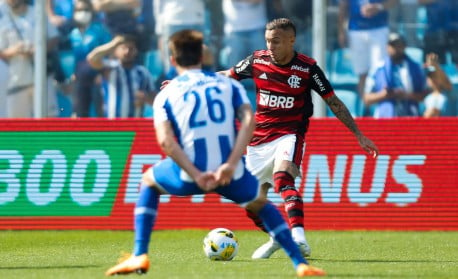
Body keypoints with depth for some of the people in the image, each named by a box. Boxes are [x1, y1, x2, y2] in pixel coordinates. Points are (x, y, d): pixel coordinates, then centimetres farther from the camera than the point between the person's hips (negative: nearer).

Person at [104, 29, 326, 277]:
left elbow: (165, 140, -7)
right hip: (231, 174, 1)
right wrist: (231, 165, -11)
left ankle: (139, 257, 18)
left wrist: (196, 176, -14)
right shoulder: (228, 84, 14)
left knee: (148, 182, 31)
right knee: (261, 204, 32)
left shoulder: (166, 95, 10)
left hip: (189, 174, -1)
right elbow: (248, 120, -3)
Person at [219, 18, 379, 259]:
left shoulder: (307, 68, -9)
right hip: (259, 138, 5)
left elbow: (334, 103, -1)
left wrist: (359, 136, -2)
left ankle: (298, 236, -46)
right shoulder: (257, 61, -1)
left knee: (282, 177, -34)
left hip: (289, 135, -5)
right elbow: (227, 76, 15)